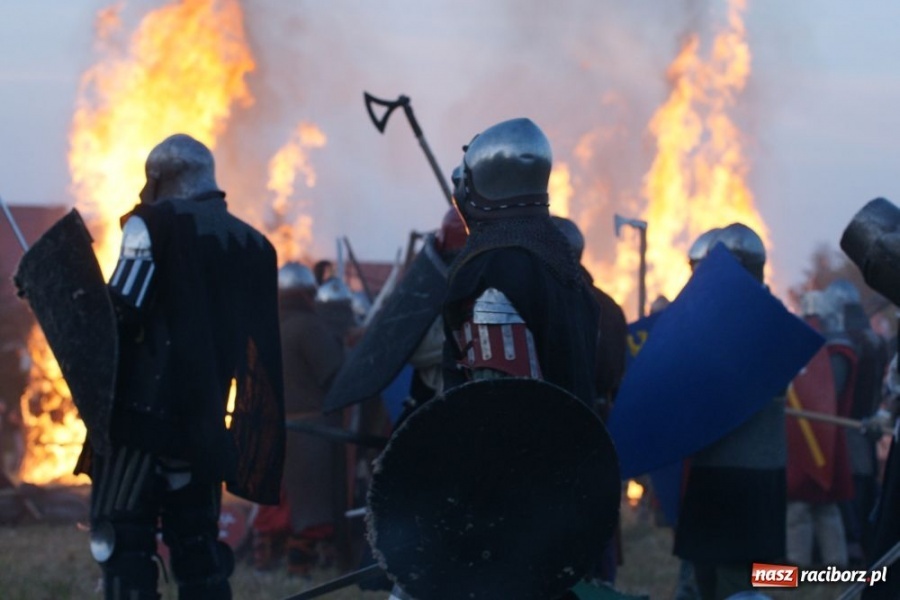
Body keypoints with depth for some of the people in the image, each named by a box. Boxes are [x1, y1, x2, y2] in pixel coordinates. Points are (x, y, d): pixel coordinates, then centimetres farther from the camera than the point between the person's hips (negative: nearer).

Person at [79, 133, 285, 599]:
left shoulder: (154, 224, -4)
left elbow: (123, 311, -15)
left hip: (144, 406, -6)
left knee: (123, 538, -4)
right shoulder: (252, 244, 13)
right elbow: (259, 352, 12)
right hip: (205, 418, 6)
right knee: (196, 541, 12)